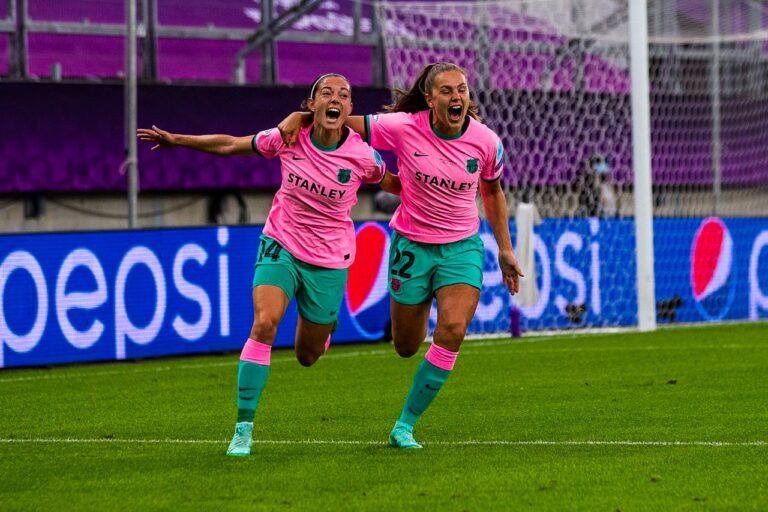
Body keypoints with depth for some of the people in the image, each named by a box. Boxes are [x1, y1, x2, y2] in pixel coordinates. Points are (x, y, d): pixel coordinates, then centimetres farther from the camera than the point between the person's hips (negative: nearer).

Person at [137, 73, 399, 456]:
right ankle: (243, 428, -19)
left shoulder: (363, 156, -14)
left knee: (308, 356, 10)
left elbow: (396, 185, 6)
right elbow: (230, 145, 1)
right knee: (264, 323, -24)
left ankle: (323, 323, 50)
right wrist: (176, 140, 2)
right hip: (281, 247, 0)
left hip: (329, 261, 0)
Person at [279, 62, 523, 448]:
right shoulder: (403, 127, -15)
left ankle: (405, 426, -9)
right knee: (407, 347, 5)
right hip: (411, 243, -1)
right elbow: (344, 122, -6)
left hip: (462, 246, 1)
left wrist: (505, 250, 13)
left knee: (453, 329, -21)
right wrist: (298, 116, -22)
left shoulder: (486, 141, -8)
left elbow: (492, 191, 10)